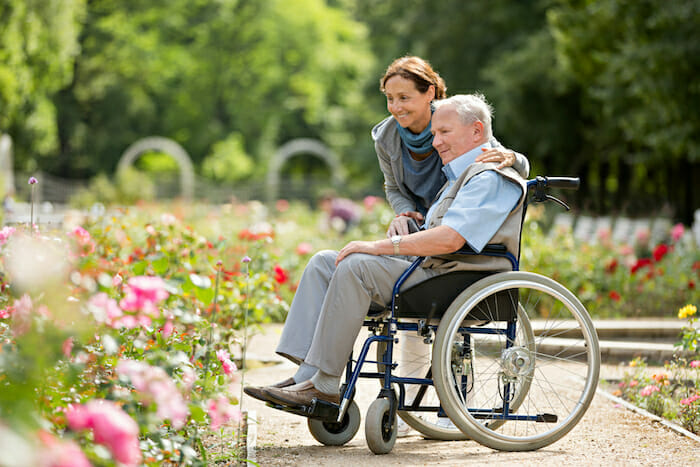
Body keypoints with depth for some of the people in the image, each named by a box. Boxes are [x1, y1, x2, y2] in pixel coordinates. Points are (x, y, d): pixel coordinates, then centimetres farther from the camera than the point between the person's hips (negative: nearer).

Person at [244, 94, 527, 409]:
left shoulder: (491, 177, -10)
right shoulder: (459, 176, 25)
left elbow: (449, 240, -23)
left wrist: (379, 246, -19)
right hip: (429, 269, 11)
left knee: (355, 266, -27)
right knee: (324, 262, 0)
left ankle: (322, 385, -26)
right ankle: (305, 375, -13)